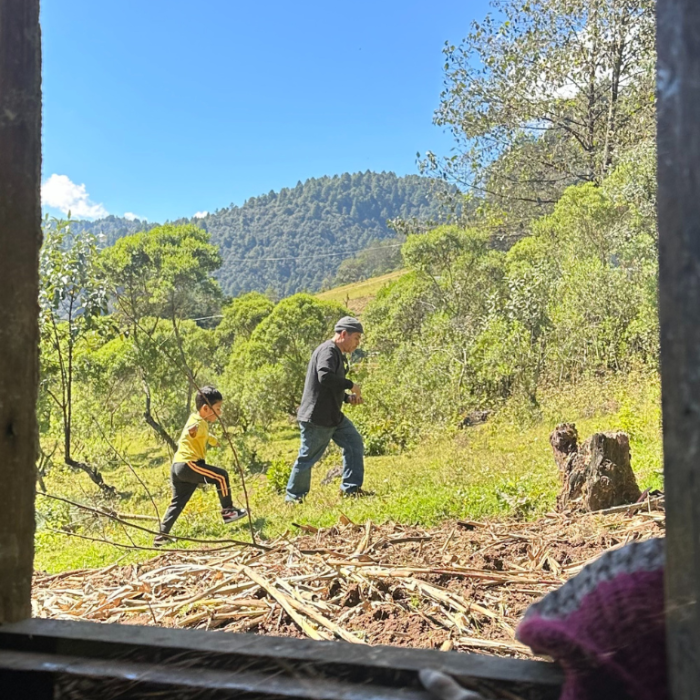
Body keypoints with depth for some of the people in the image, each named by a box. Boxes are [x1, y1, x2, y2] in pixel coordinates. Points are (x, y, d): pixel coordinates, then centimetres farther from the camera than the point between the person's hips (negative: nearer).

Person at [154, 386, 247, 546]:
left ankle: (162, 535, 14)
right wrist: (192, 430, -60)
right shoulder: (199, 423, -12)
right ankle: (228, 511, 4)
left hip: (178, 467, 10)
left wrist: (214, 440, 61)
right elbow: (192, 430, -39)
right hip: (189, 464, -10)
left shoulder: (199, 422, 19)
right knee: (221, 475, -5)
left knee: (177, 502, 14)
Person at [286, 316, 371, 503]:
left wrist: (347, 397, 8)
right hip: (317, 418, -10)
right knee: (308, 458, 0)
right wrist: (351, 385, -21)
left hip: (333, 416, 10)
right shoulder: (328, 351, -15)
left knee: (354, 443, 7)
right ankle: (294, 497, 15)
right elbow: (325, 376, -33)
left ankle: (351, 488, 13)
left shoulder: (337, 354, 17)